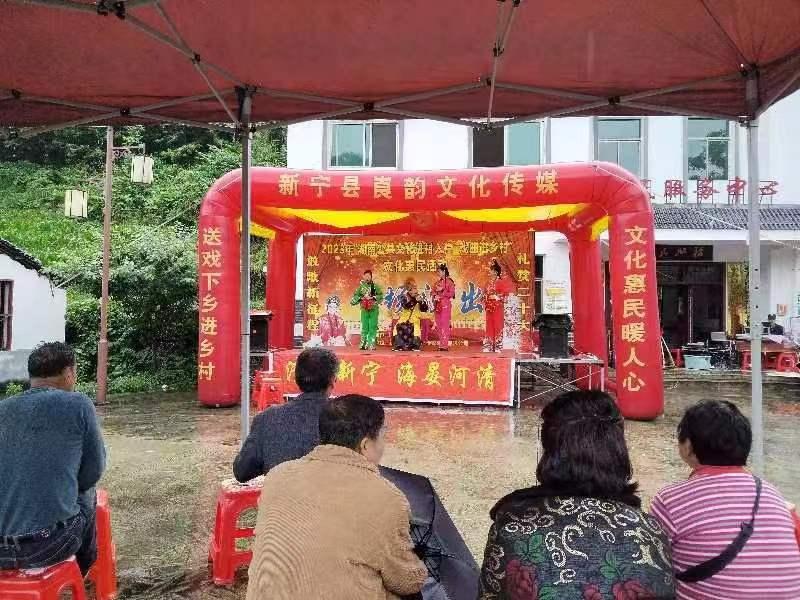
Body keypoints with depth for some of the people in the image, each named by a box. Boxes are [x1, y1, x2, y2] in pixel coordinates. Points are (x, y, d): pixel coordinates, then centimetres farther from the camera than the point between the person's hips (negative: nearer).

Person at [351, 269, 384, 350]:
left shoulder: (375, 286, 2)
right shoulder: (361, 286, 5)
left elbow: (381, 295, -3)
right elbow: (355, 296, 4)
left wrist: (373, 297, -15)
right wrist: (361, 298, -13)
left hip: (374, 309, -1)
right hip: (364, 309, 1)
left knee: (373, 327, -2)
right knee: (364, 327, 4)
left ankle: (372, 344, 1)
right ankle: (363, 344, 8)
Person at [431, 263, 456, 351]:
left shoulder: (449, 281, -3)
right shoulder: (438, 282, 15)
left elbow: (451, 293, -10)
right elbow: (434, 292, 18)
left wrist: (442, 291, -12)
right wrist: (435, 296, -2)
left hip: (445, 305, -6)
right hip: (437, 305, 6)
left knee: (444, 324, -9)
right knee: (439, 325, 4)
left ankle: (445, 345, -8)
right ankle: (441, 344, 8)